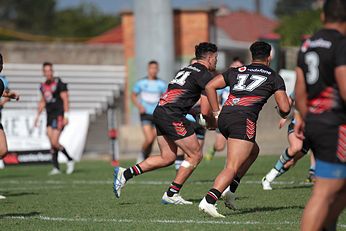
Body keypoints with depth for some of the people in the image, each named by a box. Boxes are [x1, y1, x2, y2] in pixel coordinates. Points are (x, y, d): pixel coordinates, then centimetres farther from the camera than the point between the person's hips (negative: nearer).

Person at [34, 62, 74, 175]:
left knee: (55, 142, -13)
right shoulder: (43, 86, 13)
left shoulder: (59, 83, -9)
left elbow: (65, 99, -11)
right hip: (50, 116, 7)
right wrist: (37, 116, 21)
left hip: (59, 116, -7)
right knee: (52, 143, 3)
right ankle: (56, 167, 6)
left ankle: (70, 160, 6)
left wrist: (66, 115, -16)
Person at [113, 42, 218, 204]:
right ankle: (171, 194, 3)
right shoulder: (205, 76, -4)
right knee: (195, 155, 2)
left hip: (160, 112, 9)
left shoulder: (187, 70, 23)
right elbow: (205, 111, -7)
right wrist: (211, 124, 13)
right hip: (172, 116, -9)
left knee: (167, 158, 15)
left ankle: (125, 174, 10)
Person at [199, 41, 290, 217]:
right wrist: (282, 114, 30)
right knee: (232, 168, -10)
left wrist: (216, 113, 18)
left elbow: (209, 87, 16)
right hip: (244, 119, -6)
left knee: (253, 150, 28)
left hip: (224, 117, 6)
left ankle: (229, 189, 15)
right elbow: (285, 108, 7)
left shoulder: (236, 71, 24)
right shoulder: (274, 77, 15)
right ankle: (208, 201, -30)